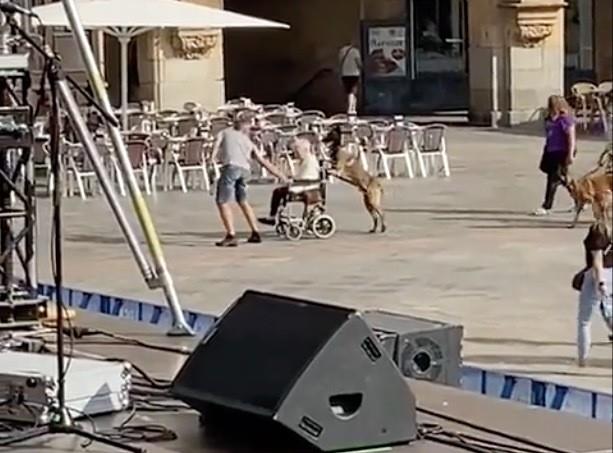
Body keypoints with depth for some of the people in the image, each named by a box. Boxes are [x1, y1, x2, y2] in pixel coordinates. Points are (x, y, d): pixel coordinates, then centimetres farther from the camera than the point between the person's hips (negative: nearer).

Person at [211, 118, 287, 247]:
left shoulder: (224, 133, 25)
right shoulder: (248, 142, 30)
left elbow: (214, 156, 19)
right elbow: (264, 162, 26)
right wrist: (281, 175, 30)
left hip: (231, 167, -4)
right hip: (245, 170, 4)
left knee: (222, 202, -2)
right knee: (243, 201, 24)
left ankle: (231, 236, -15)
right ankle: (255, 234, 27)